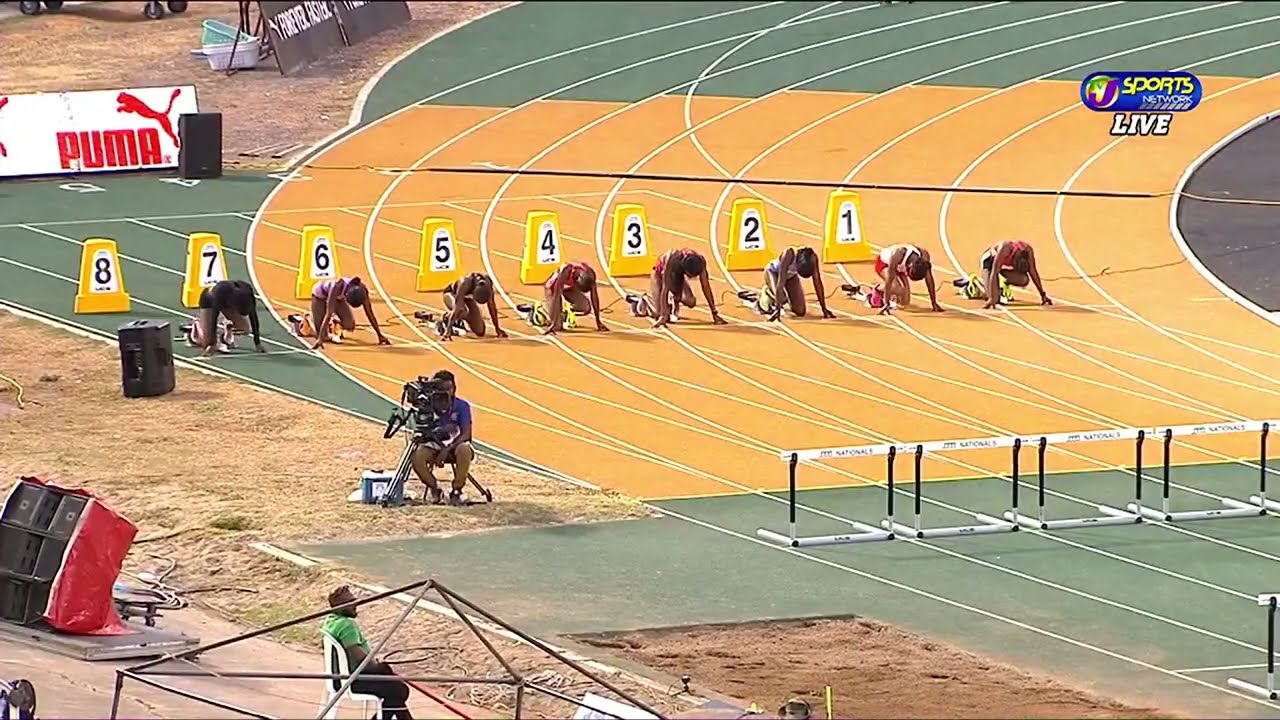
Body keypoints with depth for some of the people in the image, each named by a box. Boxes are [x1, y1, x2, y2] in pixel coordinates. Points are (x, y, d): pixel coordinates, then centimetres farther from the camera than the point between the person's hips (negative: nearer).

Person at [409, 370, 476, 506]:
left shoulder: (462, 406, -8)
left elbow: (466, 434, -14)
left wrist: (447, 449, -28)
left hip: (455, 445, -1)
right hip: (433, 446, 1)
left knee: (464, 450, -38)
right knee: (416, 456, -32)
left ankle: (456, 491, -19)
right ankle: (434, 488, -4)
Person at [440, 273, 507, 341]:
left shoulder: (487, 282, -29)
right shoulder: (465, 283, -42)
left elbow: (491, 305, -15)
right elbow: (457, 307, -46)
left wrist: (497, 328, -8)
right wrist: (448, 329, -50)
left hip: (467, 297, 5)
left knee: (480, 332, -6)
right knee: (462, 311, -41)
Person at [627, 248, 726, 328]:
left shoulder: (700, 262, -33)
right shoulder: (673, 262, -44)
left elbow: (706, 286, -26)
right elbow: (665, 288, -42)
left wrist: (714, 314, -25)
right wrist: (663, 316, -47)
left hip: (678, 276, 4)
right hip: (660, 274, -4)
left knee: (690, 302, -18)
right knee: (657, 312, -11)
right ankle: (637, 301, 20)